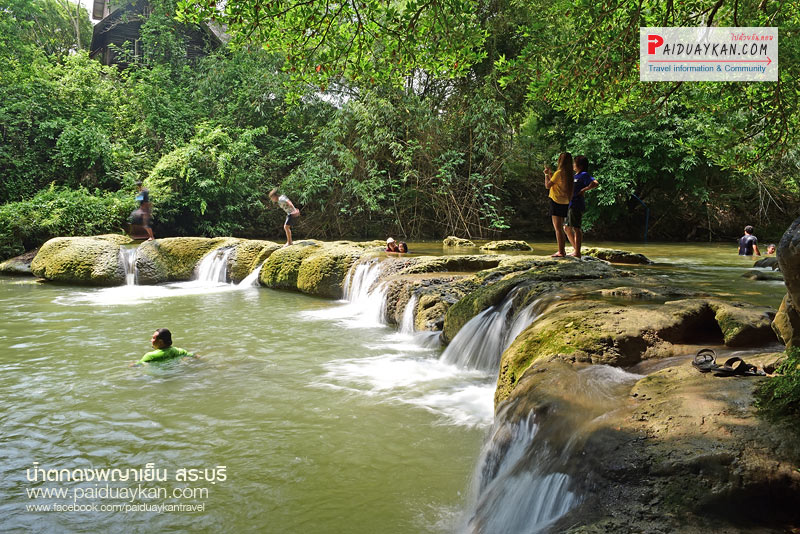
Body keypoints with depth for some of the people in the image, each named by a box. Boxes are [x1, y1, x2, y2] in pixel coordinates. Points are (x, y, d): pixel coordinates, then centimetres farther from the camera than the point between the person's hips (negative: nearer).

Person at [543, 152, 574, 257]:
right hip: (565, 202, 8)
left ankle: (561, 252, -7)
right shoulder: (568, 174, 9)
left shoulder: (559, 172, -14)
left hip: (556, 202, -8)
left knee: (558, 228, -6)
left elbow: (548, 185, -9)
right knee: (560, 228, 16)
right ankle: (562, 250, 20)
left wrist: (546, 174, 5)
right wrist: (550, 173, 21)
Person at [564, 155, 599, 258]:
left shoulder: (584, 175, -8)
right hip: (570, 205, 10)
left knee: (576, 228, -7)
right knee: (567, 228, 13)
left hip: (577, 205, -10)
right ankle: (576, 250, 20)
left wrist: (583, 190, -16)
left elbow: (595, 183, -23)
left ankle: (577, 253, -4)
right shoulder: (575, 176, 20)